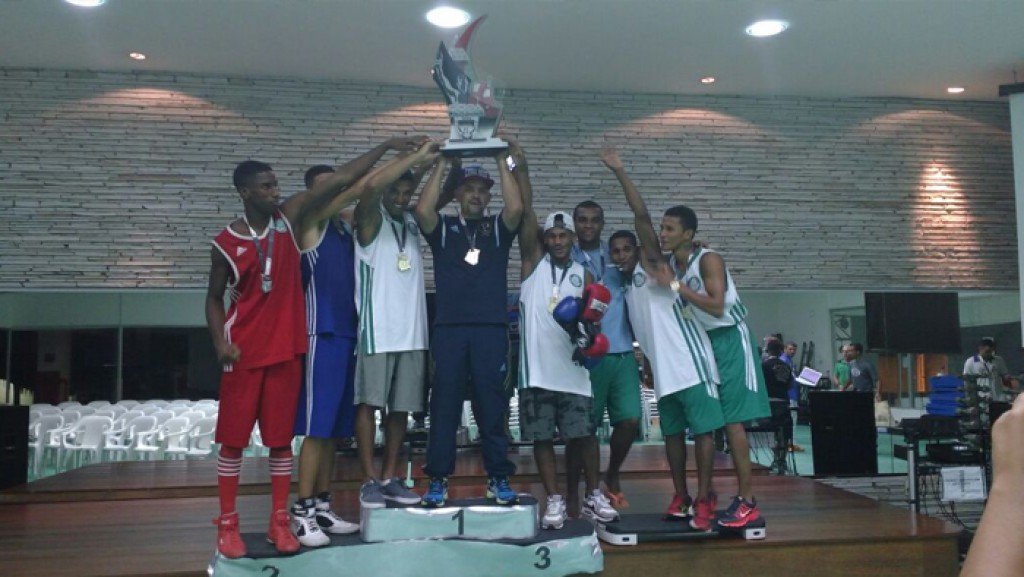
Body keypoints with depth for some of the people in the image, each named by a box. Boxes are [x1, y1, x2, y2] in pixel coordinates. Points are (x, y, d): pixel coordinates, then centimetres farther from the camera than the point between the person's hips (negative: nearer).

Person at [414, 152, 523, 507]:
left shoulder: (498, 228, 14)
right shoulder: (443, 228, 12)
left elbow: (516, 207, -6)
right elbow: (423, 210, -8)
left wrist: (502, 162, -1)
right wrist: (441, 164, -2)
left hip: (492, 329, 0)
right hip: (448, 328, 0)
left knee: (492, 404, 3)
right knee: (444, 404, 1)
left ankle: (499, 478, 11)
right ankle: (438, 479, 8)